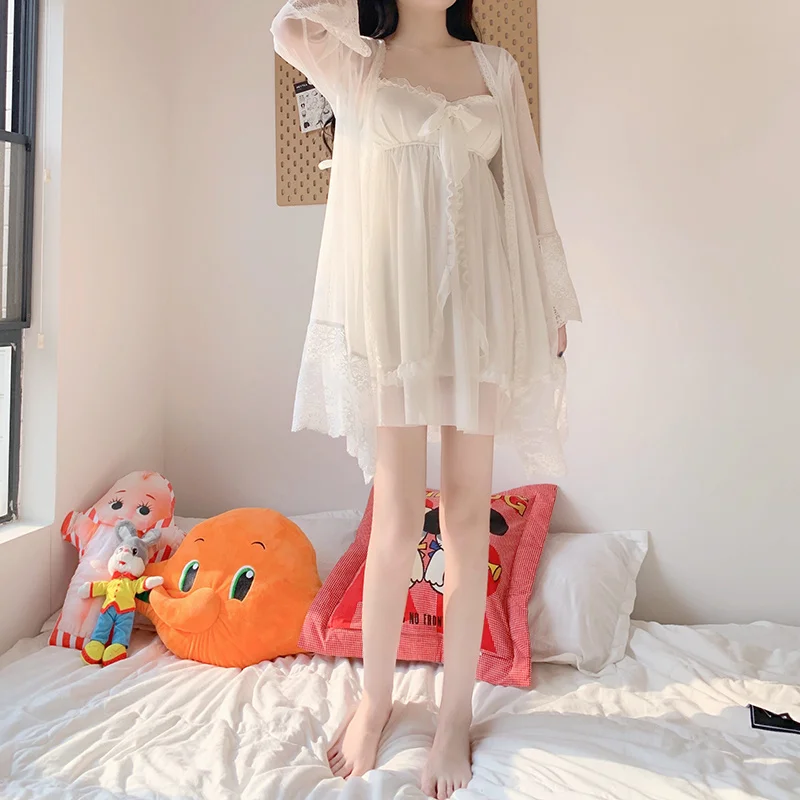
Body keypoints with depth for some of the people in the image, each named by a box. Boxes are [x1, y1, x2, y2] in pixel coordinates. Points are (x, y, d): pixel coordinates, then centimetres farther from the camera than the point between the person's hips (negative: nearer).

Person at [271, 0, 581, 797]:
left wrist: (551, 300, 8)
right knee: (397, 514, -4)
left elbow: (525, 188, 14)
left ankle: (456, 710, 19)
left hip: (483, 299, 2)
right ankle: (375, 697, 21)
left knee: (468, 510, 2)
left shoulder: (496, 67, 19)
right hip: (394, 302, -2)